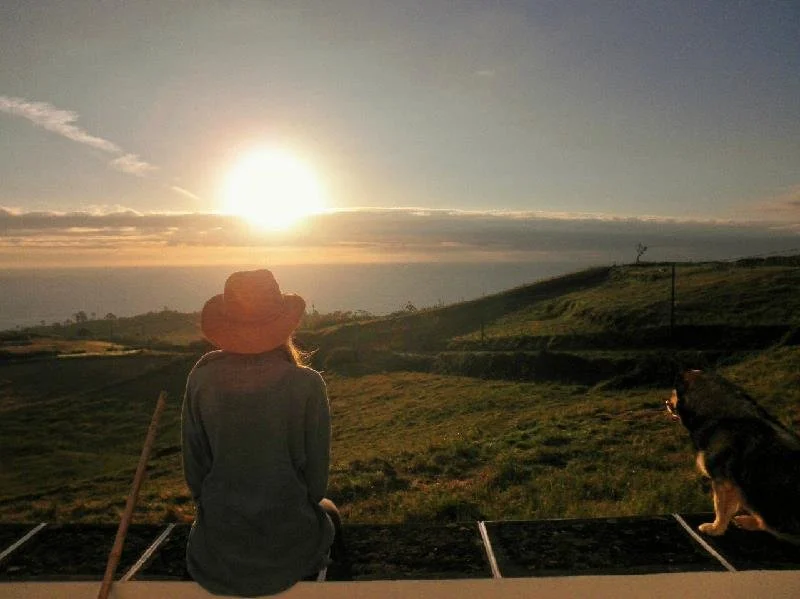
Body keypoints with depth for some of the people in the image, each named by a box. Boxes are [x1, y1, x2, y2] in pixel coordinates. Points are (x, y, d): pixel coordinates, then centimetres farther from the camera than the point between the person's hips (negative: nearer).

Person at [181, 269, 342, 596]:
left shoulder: (201, 379, -14)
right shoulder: (307, 385, -20)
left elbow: (193, 464, -3)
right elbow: (317, 474, -10)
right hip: (288, 548, -2)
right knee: (328, 511, 32)